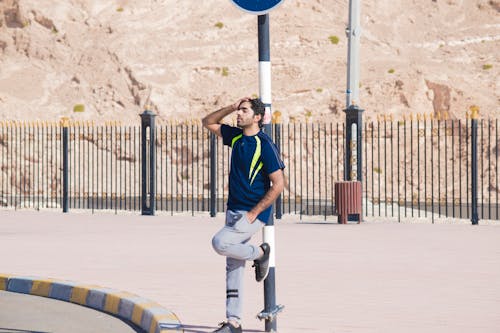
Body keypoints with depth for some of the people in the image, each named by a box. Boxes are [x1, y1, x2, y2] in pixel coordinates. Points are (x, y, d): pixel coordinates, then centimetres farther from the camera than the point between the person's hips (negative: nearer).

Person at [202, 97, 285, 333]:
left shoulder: (265, 145, -15)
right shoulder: (236, 137, 7)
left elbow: (278, 184, -16)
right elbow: (208, 122, 21)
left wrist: (254, 213, -17)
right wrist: (232, 107, 6)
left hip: (253, 214, -7)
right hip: (233, 210, 8)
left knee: (220, 243, -25)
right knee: (233, 268, 7)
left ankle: (260, 253, 1)